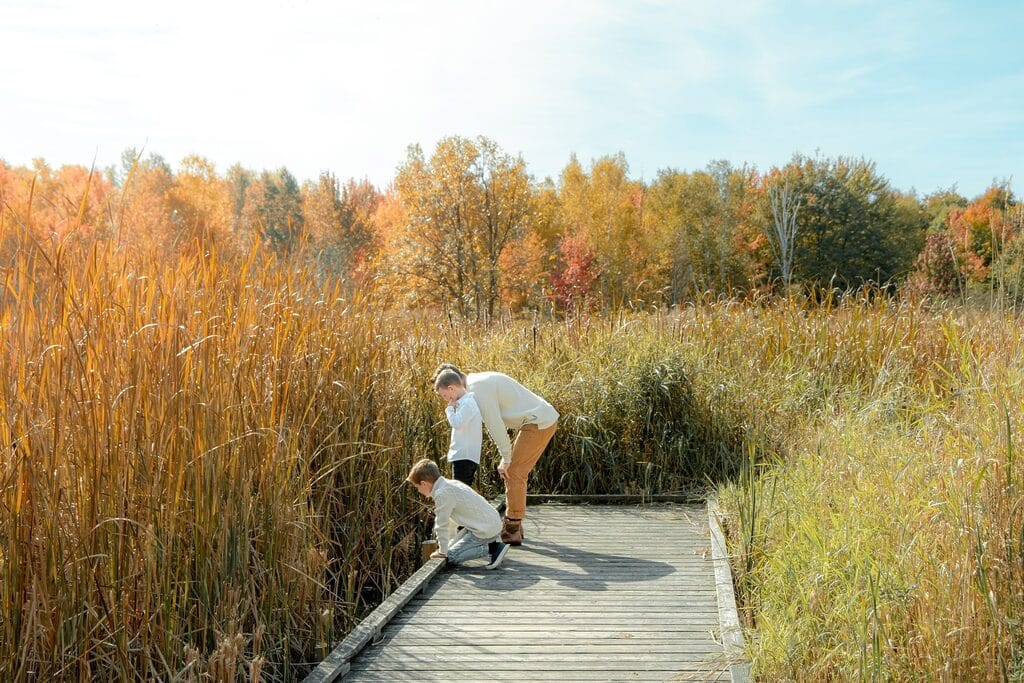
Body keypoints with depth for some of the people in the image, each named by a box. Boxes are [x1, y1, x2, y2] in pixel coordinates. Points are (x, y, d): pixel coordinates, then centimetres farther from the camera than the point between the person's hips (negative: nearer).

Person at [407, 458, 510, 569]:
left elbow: (442, 525, -12)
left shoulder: (442, 494, -17)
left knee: (452, 557, -5)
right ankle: (492, 543, 14)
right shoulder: (450, 484, 13)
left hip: (485, 530, -10)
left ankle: (492, 549, -9)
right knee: (457, 546, 26)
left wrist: (442, 551, -1)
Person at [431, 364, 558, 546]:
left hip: (539, 423, -10)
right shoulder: (480, 382, 14)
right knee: (514, 472, 14)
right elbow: (496, 423, 17)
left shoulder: (478, 388, -18)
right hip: (544, 419, 10)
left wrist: (506, 459, -11)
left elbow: (495, 425, -19)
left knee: (513, 473, -5)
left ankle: (512, 531, 0)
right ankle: (513, 524, 21)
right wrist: (506, 457, 14)